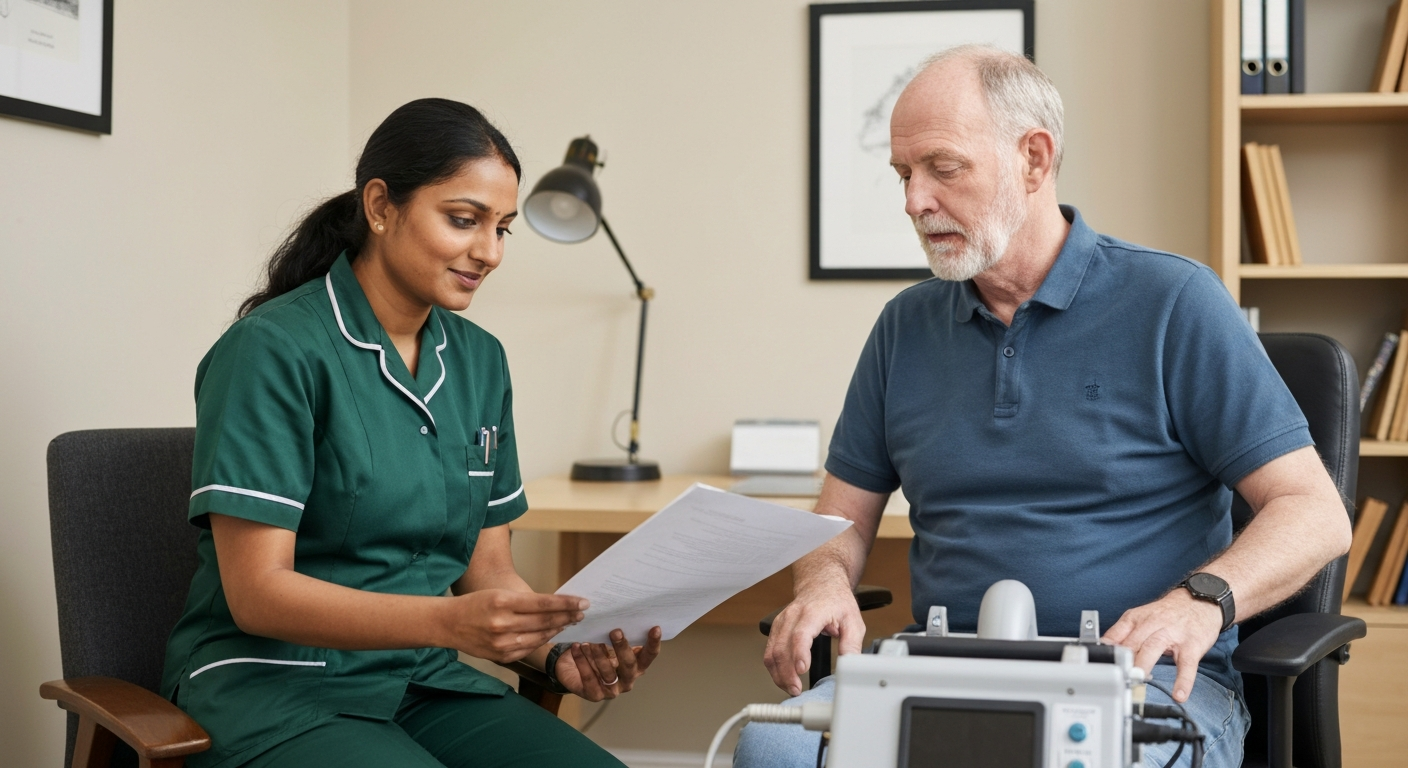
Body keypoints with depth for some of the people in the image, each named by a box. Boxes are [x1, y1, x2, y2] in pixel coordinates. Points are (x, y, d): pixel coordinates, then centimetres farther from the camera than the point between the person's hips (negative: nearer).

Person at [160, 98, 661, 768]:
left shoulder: (480, 361, 9)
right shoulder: (275, 349, -11)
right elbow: (258, 592, -15)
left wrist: (559, 652, -8)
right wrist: (449, 623, -27)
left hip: (424, 685, 6)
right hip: (274, 685, -5)